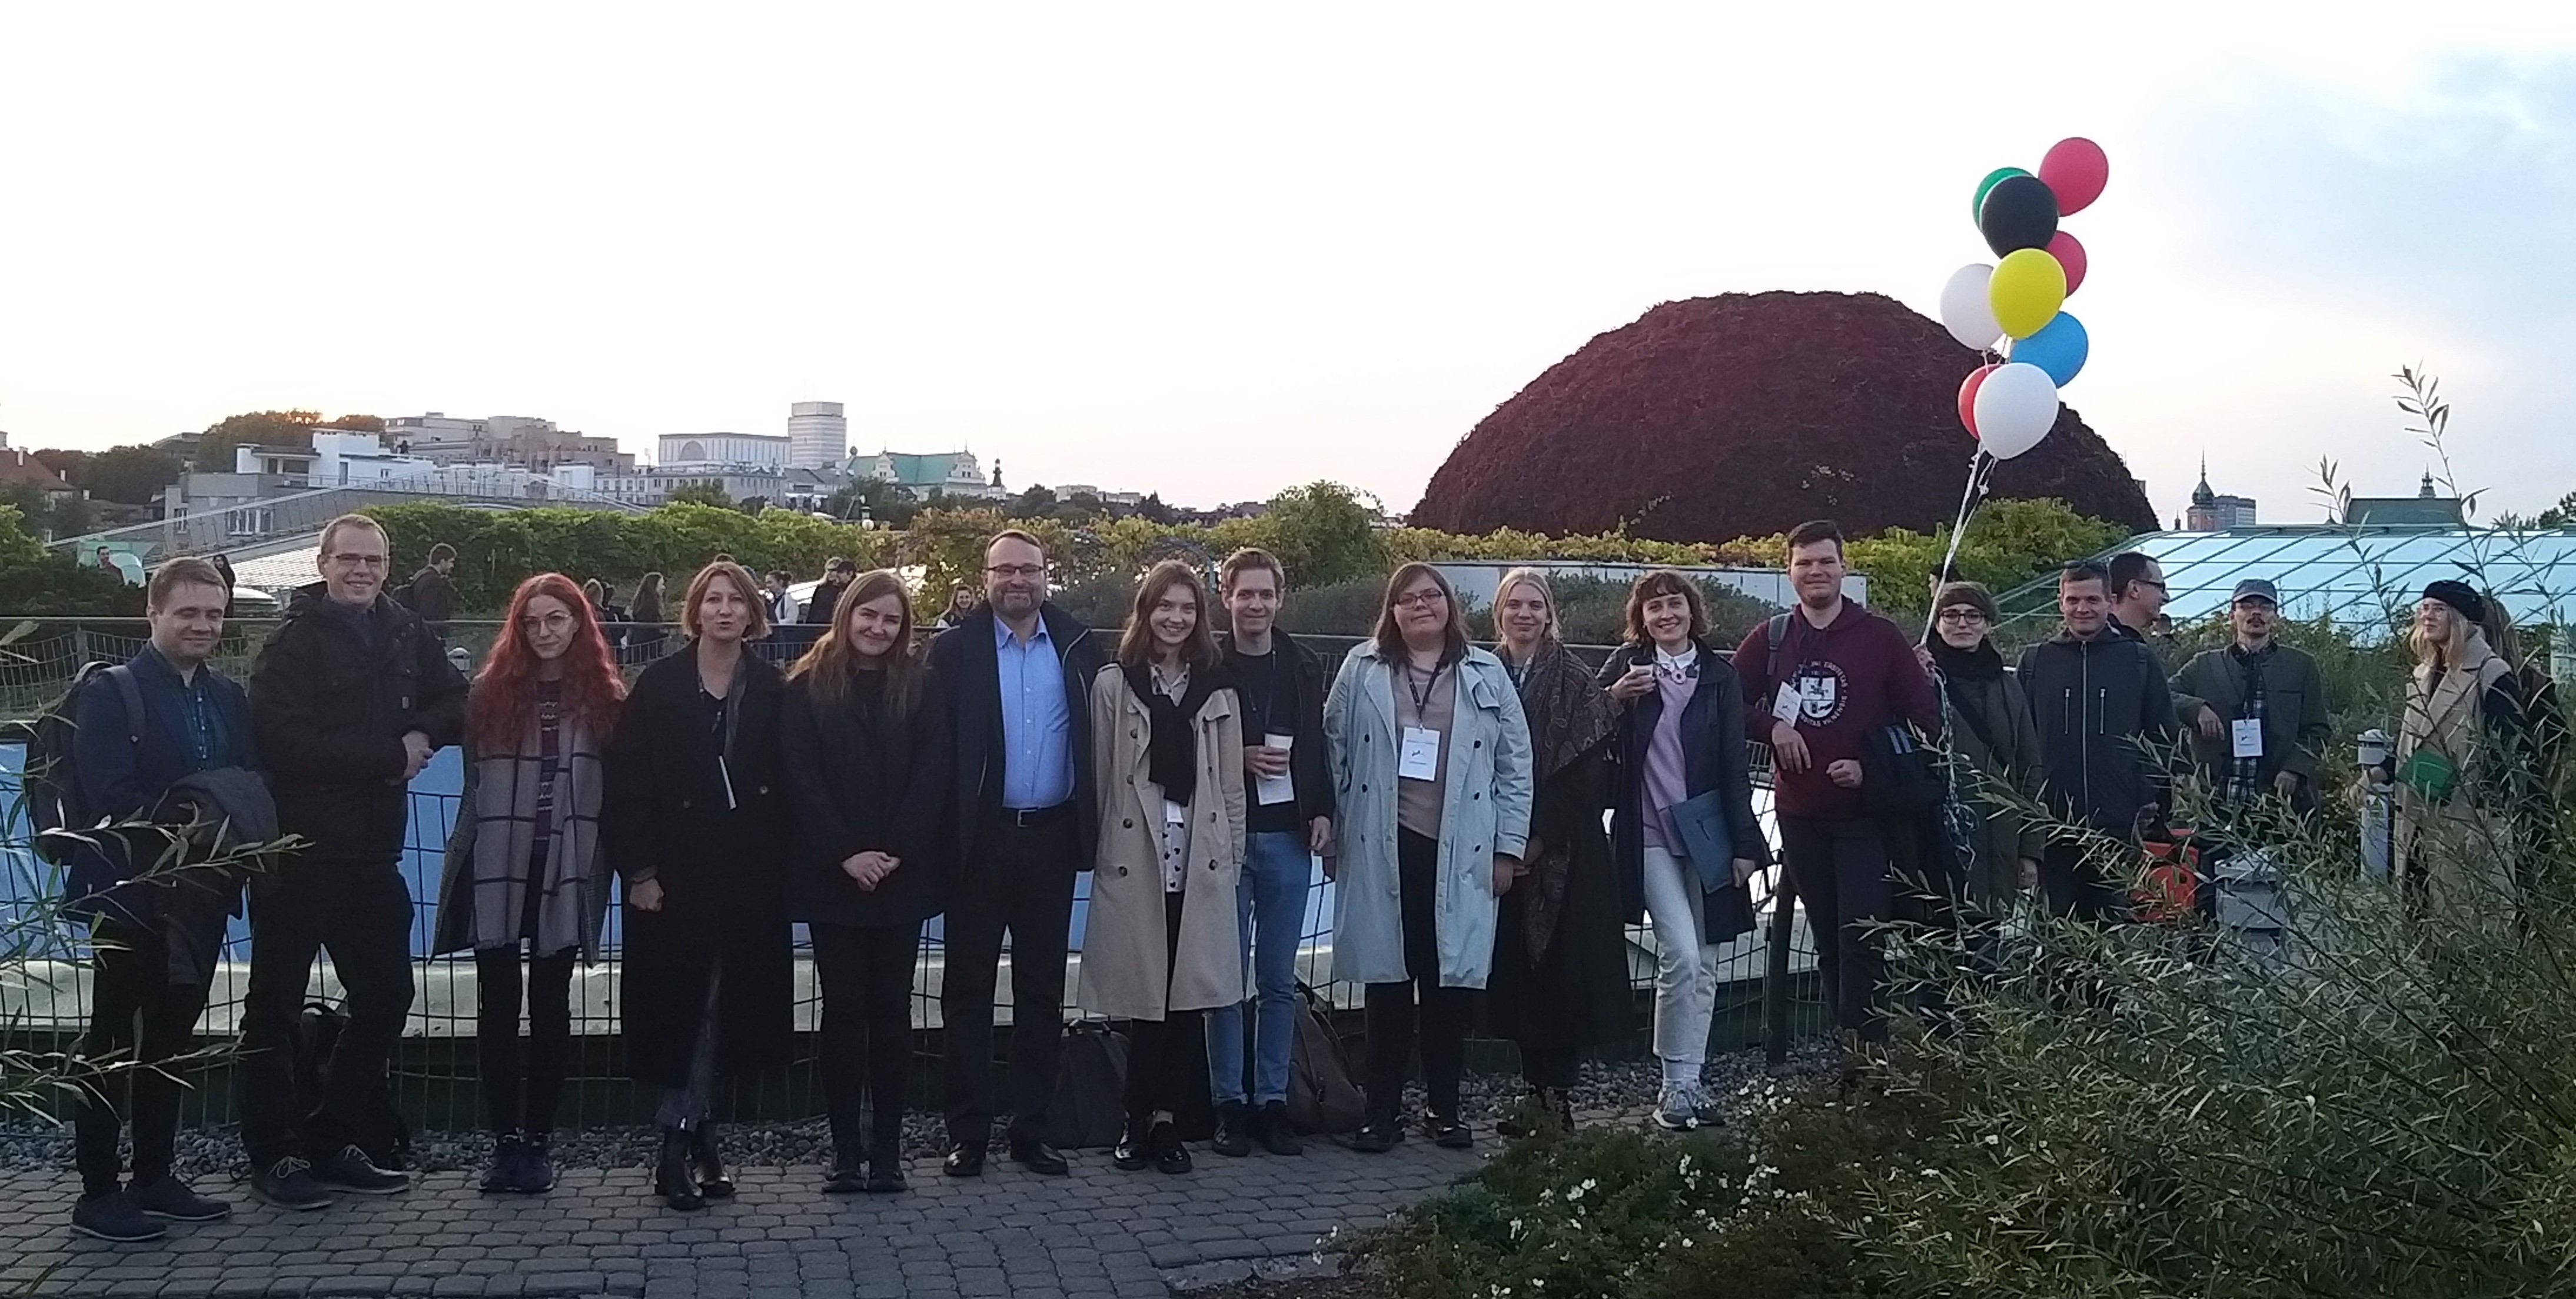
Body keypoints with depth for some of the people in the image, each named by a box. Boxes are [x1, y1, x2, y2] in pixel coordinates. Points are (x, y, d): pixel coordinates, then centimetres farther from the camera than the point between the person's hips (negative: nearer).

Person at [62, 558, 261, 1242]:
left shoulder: (229, 697, 11)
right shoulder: (110, 694, -6)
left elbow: (254, 784, 9)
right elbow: (112, 796, -16)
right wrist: (183, 831, -19)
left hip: (199, 895, 6)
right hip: (130, 895, -6)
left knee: (170, 1038, 14)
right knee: (113, 1043, 0)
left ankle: (154, 1178, 23)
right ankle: (97, 1193, 6)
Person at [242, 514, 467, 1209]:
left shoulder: (405, 633, 7)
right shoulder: (294, 641, -8)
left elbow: (455, 703, 13)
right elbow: (284, 740, -19)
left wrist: (421, 734, -8)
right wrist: (389, 753, -15)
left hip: (373, 852, 6)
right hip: (298, 851, -6)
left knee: (386, 996, 12)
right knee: (276, 1007, 5)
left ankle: (329, 1142, 26)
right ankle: (272, 1155, 16)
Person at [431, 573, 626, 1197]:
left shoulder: (603, 699, 4)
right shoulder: (492, 693, 4)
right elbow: (474, 783, 5)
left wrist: (613, 861, -3)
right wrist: (463, 862, 2)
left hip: (566, 873, 0)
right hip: (498, 870, 0)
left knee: (551, 1006, 6)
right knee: (497, 1005, 4)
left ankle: (538, 1141, 13)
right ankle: (504, 1139, 14)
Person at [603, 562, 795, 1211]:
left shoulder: (771, 689, 4)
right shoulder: (659, 685, -1)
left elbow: (787, 783, 4)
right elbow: (628, 780, -4)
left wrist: (782, 864, -3)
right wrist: (638, 870, -10)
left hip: (748, 874, 2)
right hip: (676, 869, -2)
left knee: (720, 1003, 6)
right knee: (679, 1002, 1)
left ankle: (684, 1140, 16)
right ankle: (687, 1139, 10)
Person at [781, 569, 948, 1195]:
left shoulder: (920, 687, 5)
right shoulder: (809, 687, 3)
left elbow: (933, 775, -1)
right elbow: (802, 779, -4)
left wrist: (895, 851, -12)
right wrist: (846, 854, -13)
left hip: (903, 876, 1)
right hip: (832, 877, 0)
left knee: (892, 1009, 4)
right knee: (843, 1009, 3)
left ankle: (887, 1149, 10)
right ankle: (846, 1149, 9)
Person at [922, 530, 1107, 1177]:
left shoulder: (1077, 646, 5)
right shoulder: (955, 648, -2)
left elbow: (1098, 737, 5)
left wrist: (1090, 826, -1)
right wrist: (944, 835, -12)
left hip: (1051, 835, 2)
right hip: (981, 838, -2)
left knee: (1043, 990, 9)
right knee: (969, 989, 5)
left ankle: (1032, 1130, 19)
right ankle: (967, 1133, 12)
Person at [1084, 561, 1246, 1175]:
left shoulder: (1217, 689, 11)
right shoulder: (1114, 684, 3)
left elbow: (1231, 783, 11)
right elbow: (1098, 776, 3)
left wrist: (1232, 859, 8)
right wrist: (1097, 850, -1)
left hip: (1200, 864, 2)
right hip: (1133, 860, -2)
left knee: (1188, 996, 2)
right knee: (1143, 997, -1)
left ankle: (1165, 1120, 12)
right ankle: (1139, 1121, 11)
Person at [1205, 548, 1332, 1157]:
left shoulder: (1303, 667, 9)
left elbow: (1317, 746, 12)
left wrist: (1322, 811, 2)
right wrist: (1238, 759, -14)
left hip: (1286, 835, 3)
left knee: (1279, 980, 7)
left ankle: (1272, 1101, 14)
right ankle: (1230, 1103, 10)